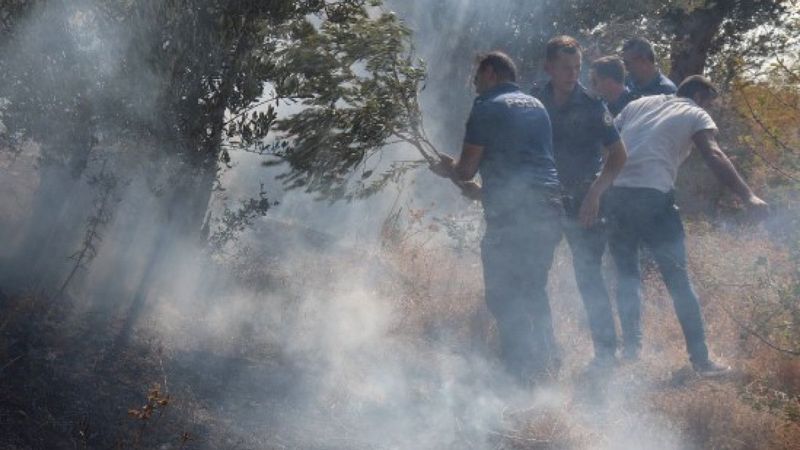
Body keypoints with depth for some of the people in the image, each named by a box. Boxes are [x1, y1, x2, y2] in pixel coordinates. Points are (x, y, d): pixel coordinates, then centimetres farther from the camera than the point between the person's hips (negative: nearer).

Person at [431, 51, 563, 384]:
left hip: (512, 212, -7)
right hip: (550, 207, 8)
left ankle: (522, 373, -2)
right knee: (534, 289, 19)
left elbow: (466, 170, -3)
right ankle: (547, 362, 22)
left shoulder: (487, 108, -2)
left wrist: (446, 169, 19)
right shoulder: (536, 106, 20)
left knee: (504, 295, -1)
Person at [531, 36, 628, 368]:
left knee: (588, 275, -6)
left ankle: (606, 350, 4)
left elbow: (618, 155, -8)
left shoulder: (591, 106, -9)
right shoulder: (535, 102, 0)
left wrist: (594, 194, -18)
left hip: (582, 203, -4)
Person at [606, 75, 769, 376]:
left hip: (615, 194, 4)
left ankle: (631, 347, 22)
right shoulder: (696, 116, 9)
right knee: (678, 281, 5)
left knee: (627, 278, 20)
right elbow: (714, 157, -8)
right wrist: (748, 196, -15)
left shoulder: (638, 104, 23)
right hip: (653, 198, -4)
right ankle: (700, 359, 6)